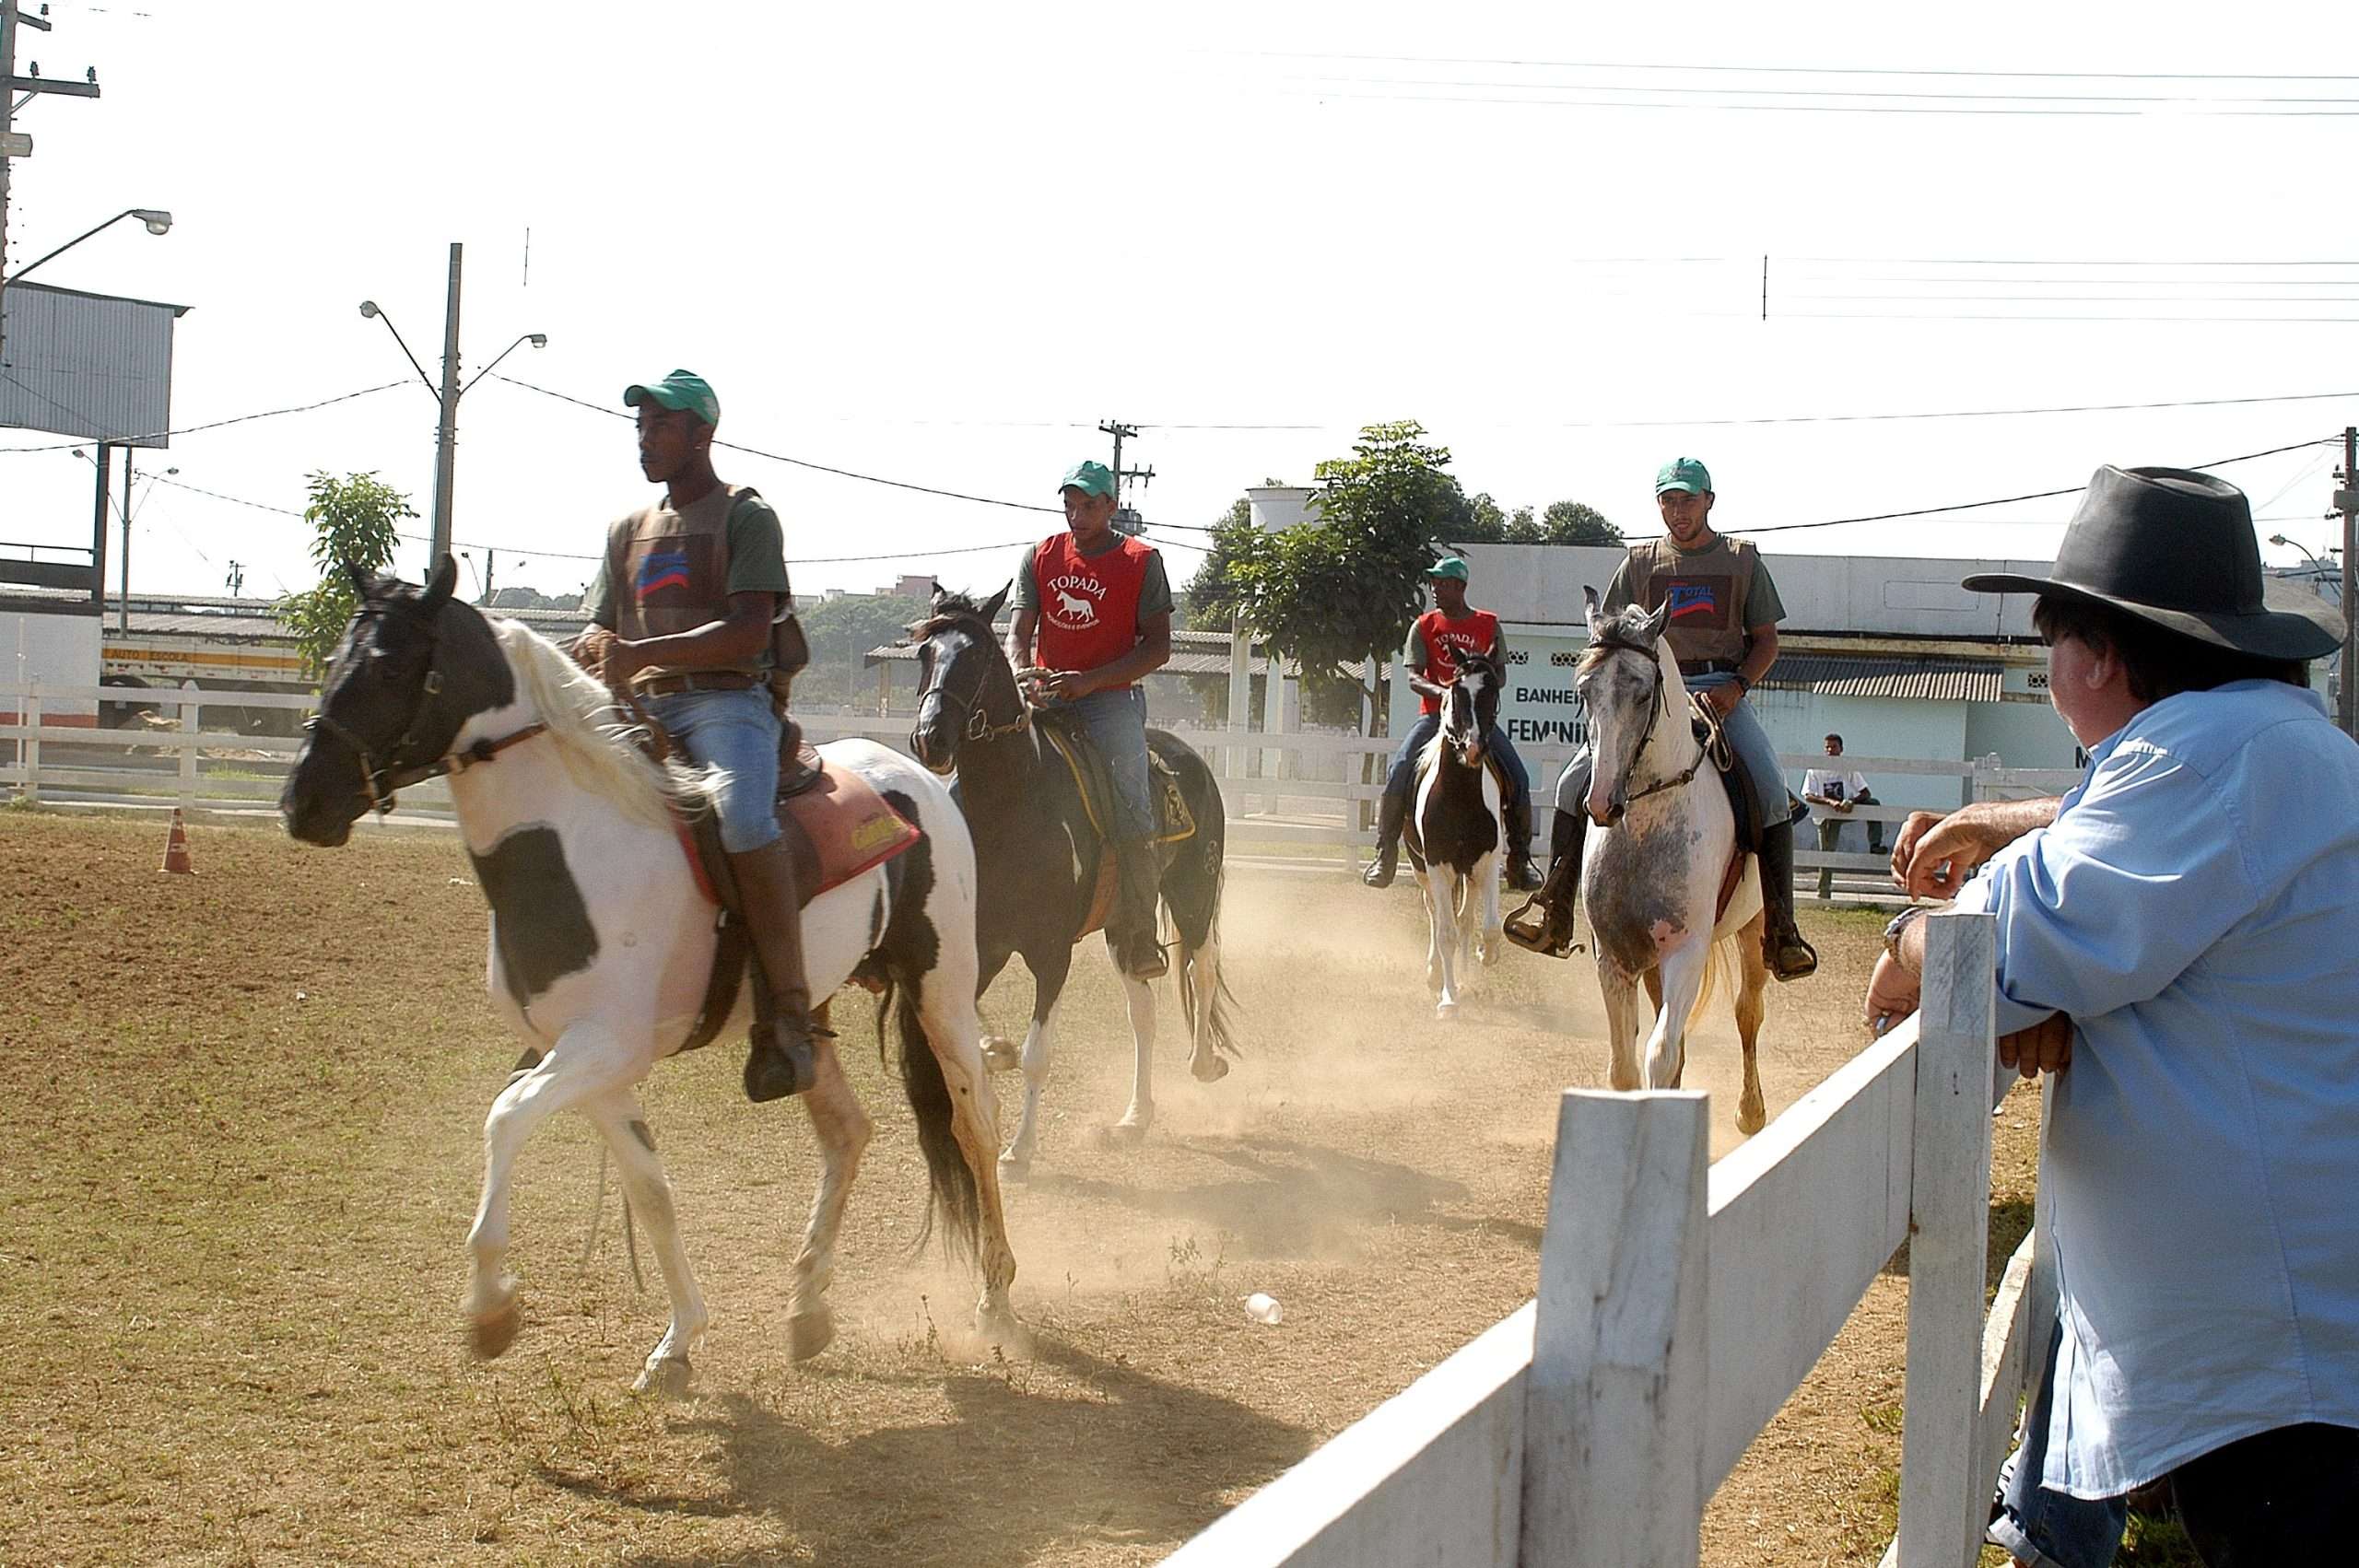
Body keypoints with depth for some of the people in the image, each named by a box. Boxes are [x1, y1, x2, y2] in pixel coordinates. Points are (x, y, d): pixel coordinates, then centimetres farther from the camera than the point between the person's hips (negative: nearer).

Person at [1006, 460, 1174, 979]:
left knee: (1131, 809, -22)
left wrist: (1089, 680, -17)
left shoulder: (1143, 562, 1)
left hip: (1112, 697, -4)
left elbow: (1158, 647, -3)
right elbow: (1018, 632, 7)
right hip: (1045, 696, 4)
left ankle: (1137, 938, -18)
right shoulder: (1040, 557, 11)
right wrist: (1020, 673, -18)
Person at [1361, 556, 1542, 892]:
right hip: (1434, 714, 0)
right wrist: (1443, 692, -24)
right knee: (1398, 773, -22)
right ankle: (1385, 854, -15)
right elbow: (1414, 676, -3)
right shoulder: (1424, 627, 6)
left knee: (1517, 777, -16)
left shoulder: (1488, 625, 7)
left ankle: (1520, 859, -3)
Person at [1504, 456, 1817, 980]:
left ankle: (1781, 932, -20)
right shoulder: (1640, 562, 11)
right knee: (1576, 781, -17)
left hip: (1722, 694, -1)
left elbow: (1766, 640, 9)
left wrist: (1736, 686, -10)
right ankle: (1553, 913, -12)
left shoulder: (1742, 558, 9)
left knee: (1770, 788, -24)